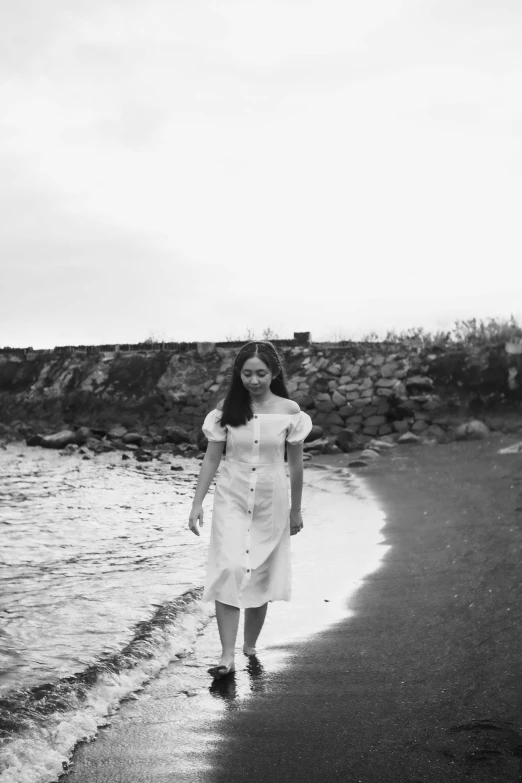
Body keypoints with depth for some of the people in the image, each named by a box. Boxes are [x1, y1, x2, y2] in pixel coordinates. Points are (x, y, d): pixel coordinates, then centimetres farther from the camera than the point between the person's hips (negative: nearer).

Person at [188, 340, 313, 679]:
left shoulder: (289, 411, -5)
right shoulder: (227, 409, -4)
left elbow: (296, 463, 4)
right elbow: (211, 459, 1)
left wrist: (296, 509, 10)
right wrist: (197, 503, -4)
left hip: (271, 503, 0)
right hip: (231, 500, 0)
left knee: (260, 576, 8)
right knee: (228, 571, -12)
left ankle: (250, 646, 27)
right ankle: (227, 657, -11)